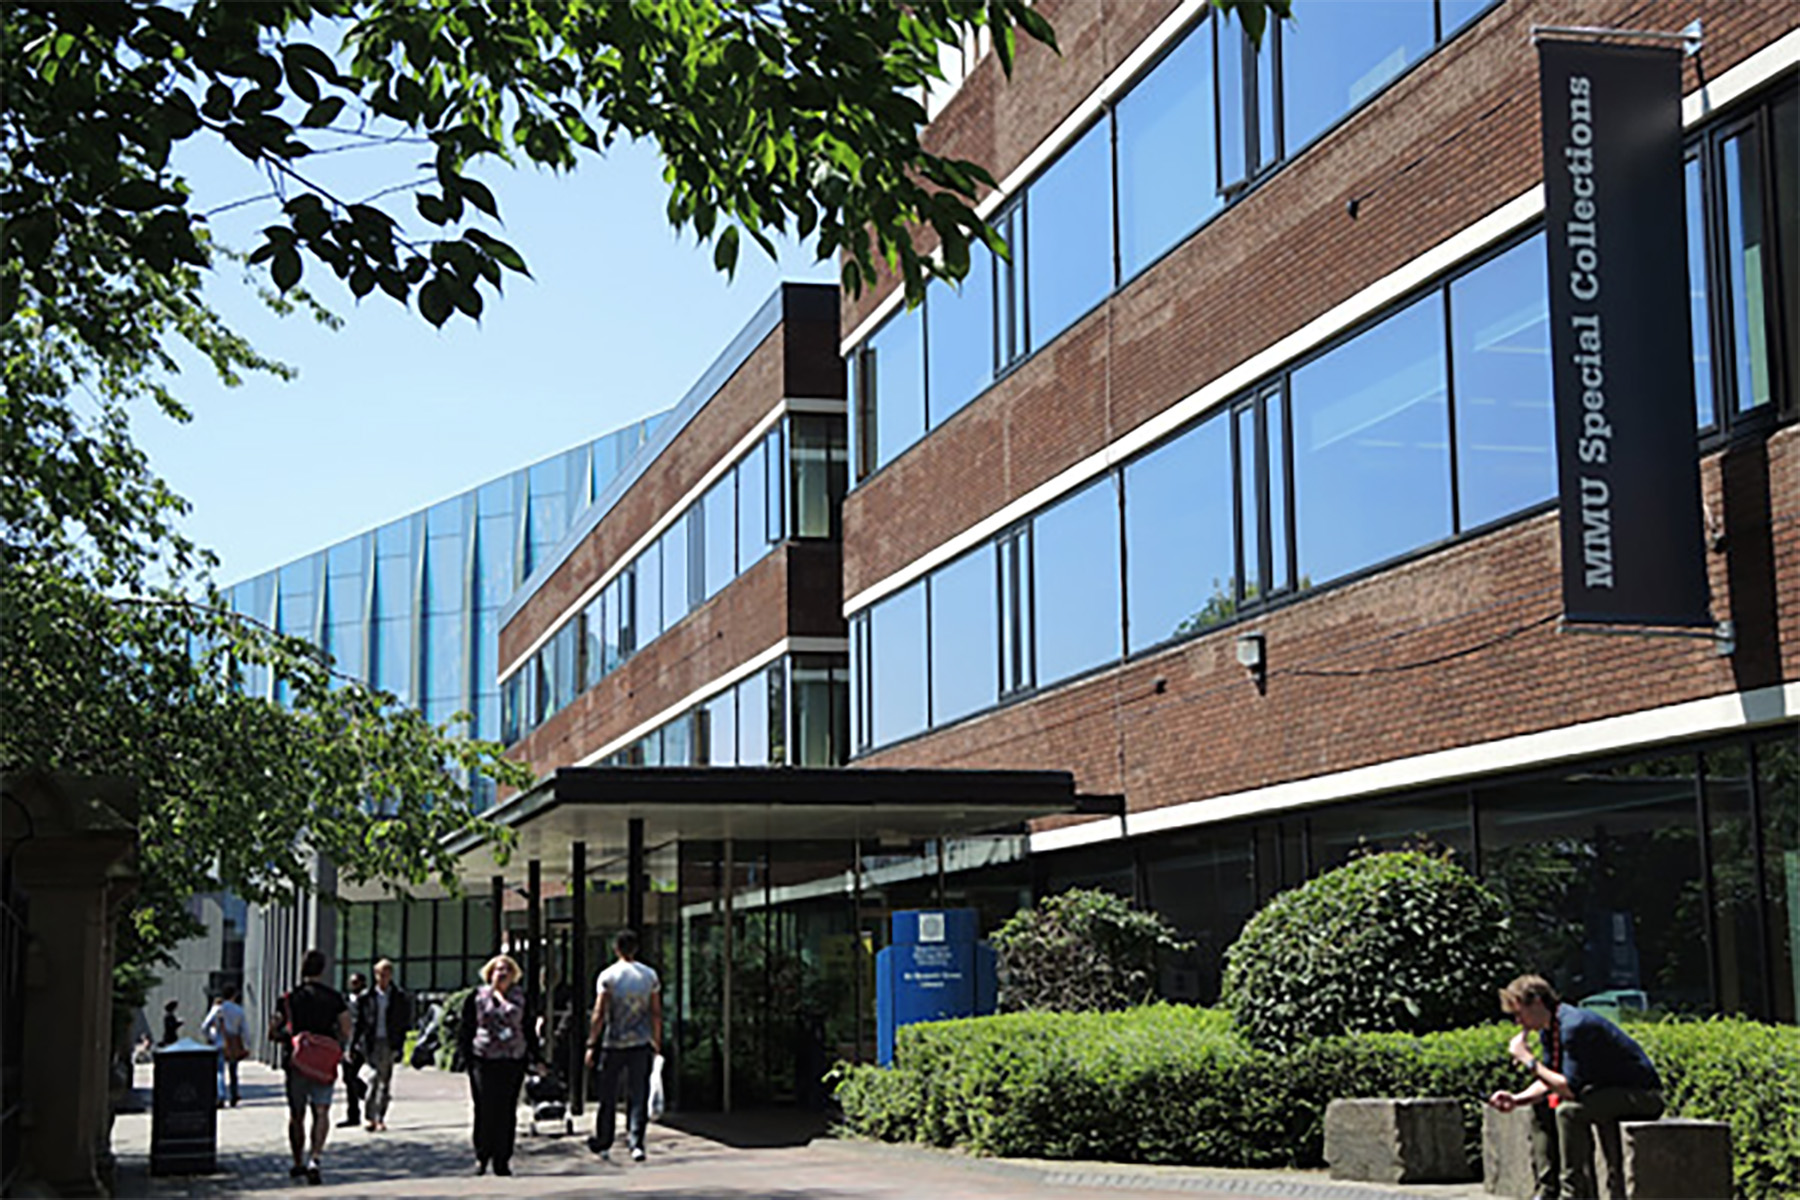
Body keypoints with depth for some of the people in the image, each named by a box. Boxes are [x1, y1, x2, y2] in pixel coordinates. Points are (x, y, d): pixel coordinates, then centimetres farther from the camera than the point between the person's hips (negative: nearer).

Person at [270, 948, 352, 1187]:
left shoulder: (290, 998, 1)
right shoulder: (334, 997, -1)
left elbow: (273, 1031, 0)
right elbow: (346, 1034, -3)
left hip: (296, 1063, 1)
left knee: (296, 1115, 14)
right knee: (321, 1113, 0)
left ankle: (298, 1163, 24)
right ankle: (314, 1158, -21)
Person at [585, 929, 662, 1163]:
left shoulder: (607, 976, -5)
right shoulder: (650, 975, 3)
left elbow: (599, 1014, -9)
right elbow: (656, 1013, 5)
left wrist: (592, 1044, -5)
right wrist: (657, 1042, 14)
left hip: (613, 1044, -2)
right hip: (641, 1043, 2)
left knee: (607, 1097, 10)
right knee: (638, 1096, 5)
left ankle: (603, 1144, 20)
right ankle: (636, 1142, -5)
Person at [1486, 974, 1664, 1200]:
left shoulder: (1574, 1026, -26)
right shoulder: (1548, 1031, 5)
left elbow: (1570, 1088, -29)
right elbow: (1549, 1082, 13)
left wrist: (1528, 1060, -22)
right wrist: (1516, 1099, -4)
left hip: (1642, 1095, -11)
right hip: (1606, 1089, 11)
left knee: (1570, 1110, -31)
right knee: (1541, 1108, 10)